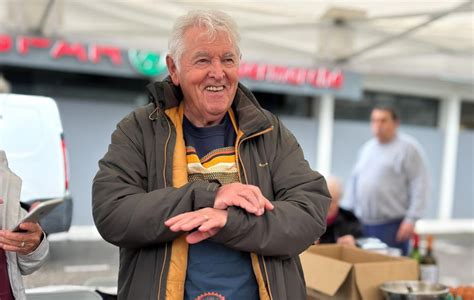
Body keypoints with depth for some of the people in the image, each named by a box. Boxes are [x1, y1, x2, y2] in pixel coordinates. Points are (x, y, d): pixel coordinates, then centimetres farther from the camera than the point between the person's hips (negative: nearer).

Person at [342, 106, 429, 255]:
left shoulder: (408, 147, -4)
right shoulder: (366, 148, 17)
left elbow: (419, 185, -10)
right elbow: (354, 181, 21)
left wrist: (411, 219, -15)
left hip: (392, 226, -6)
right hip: (363, 224, 6)